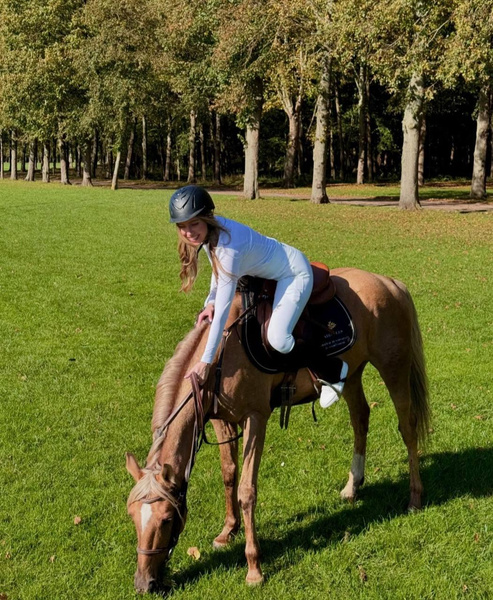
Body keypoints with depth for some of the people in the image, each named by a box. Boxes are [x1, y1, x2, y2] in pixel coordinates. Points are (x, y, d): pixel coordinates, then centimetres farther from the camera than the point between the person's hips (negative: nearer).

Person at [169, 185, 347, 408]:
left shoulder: (228, 247, -36)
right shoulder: (208, 231, -12)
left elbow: (223, 310, -36)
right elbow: (218, 268, 9)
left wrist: (206, 361, -34)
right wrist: (210, 301, -8)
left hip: (295, 274, -10)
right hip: (266, 270, 10)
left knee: (278, 340, -25)